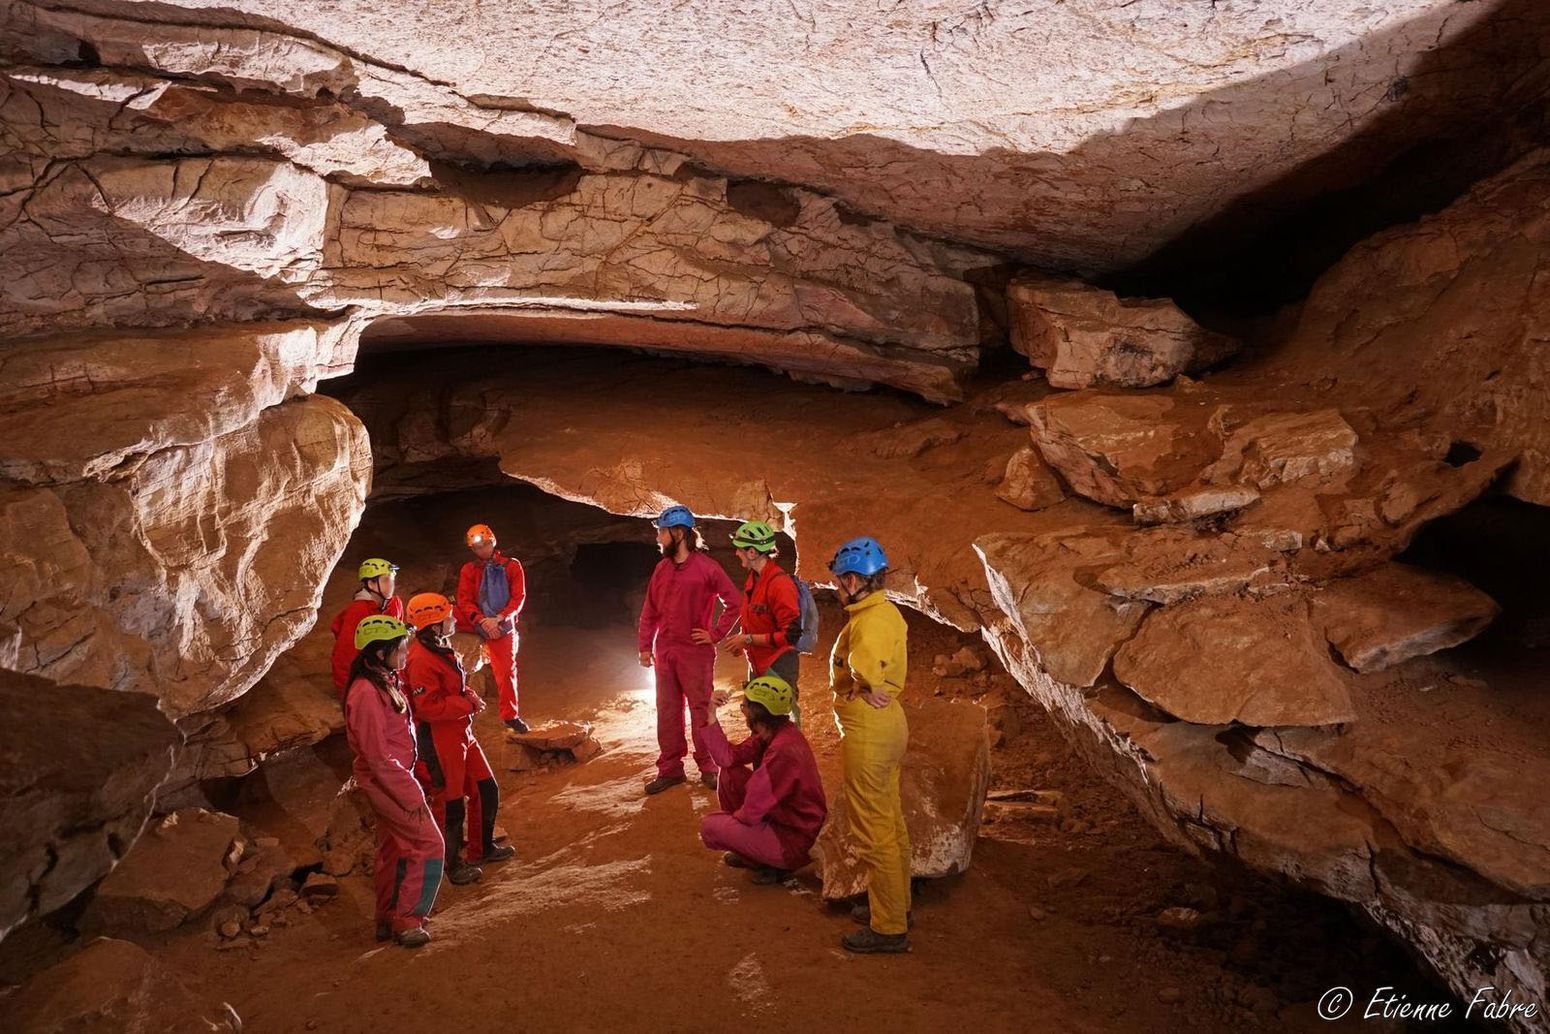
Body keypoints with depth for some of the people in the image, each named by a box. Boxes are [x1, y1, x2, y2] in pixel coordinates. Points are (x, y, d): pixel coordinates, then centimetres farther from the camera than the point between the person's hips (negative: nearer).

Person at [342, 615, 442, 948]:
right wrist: (412, 796, -20)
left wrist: (409, 783, 15)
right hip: (385, 781, -9)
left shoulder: (386, 682, 5)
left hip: (393, 777, 10)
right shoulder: (366, 694, -25)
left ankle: (388, 920, 30)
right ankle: (406, 920, 4)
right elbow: (378, 757, -24)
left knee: (394, 849, 18)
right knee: (428, 843, -6)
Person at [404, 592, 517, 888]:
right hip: (439, 742, -10)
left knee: (486, 790, 18)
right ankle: (453, 864, 22)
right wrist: (467, 704, -20)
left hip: (461, 735, 10)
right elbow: (428, 707, -27)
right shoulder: (421, 661, -24)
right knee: (451, 804, 4)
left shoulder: (441, 650, 8)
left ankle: (482, 849, 35)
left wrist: (471, 698, 5)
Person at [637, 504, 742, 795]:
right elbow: (649, 611, 11)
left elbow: (734, 602, -8)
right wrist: (645, 646, 6)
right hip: (665, 652, 5)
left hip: (696, 651, -5)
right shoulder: (662, 568, 8)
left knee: (701, 709, 2)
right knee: (667, 711, 9)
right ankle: (669, 769, 18)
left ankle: (708, 768, 13)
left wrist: (716, 634, -8)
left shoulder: (706, 567, -9)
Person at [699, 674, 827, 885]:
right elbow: (727, 758, 4)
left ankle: (772, 865, 4)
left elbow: (752, 812, -26)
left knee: (709, 827, -10)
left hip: (795, 842, -10)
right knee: (730, 774, 9)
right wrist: (711, 715, -2)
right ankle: (747, 852, 20)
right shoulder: (772, 735, -1)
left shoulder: (783, 751, -31)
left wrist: (734, 815, -4)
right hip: (779, 817, 10)